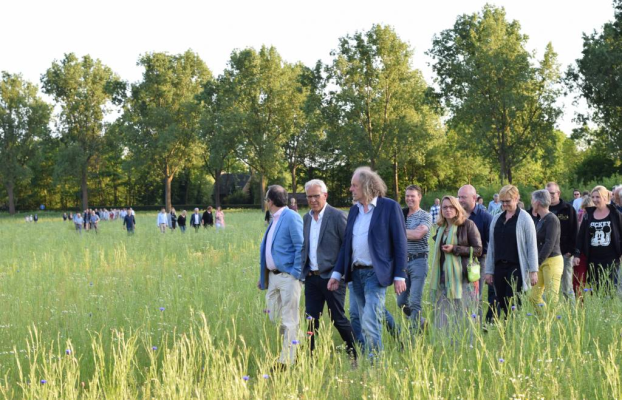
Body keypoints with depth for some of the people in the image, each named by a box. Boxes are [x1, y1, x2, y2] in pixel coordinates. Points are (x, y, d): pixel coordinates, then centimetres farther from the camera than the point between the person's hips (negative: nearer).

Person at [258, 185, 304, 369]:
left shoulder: (292, 218, -12)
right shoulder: (274, 219, 16)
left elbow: (301, 247, -17)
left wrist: (295, 273, -18)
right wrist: (263, 277, 20)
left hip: (288, 276, -9)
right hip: (273, 276, 9)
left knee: (289, 320, -4)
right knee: (273, 317, 11)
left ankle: (287, 360, -1)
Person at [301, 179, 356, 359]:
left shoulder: (337, 216, -9)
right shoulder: (306, 218, 12)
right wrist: (303, 271, 9)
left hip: (331, 277, -6)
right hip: (311, 277, 6)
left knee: (338, 318, 0)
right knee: (311, 319, 6)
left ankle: (355, 354, 14)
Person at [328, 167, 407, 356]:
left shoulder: (390, 207, -7)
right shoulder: (354, 210, 13)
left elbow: (400, 243, -8)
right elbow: (346, 244, 16)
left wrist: (399, 276, -12)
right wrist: (337, 273, 10)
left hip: (376, 274, -7)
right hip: (356, 273, 7)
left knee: (370, 323, -15)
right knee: (367, 324, 12)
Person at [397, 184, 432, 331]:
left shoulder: (425, 217, -4)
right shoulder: (401, 215, 12)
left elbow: (418, 234, -20)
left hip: (418, 261, -6)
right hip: (403, 260, 6)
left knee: (415, 302, -8)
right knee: (402, 302, 9)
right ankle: (421, 323, 28)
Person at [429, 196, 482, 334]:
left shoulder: (468, 225, -3)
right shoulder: (441, 228, 16)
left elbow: (478, 250, -7)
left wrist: (455, 249, -16)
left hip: (462, 277, -6)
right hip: (444, 278, 6)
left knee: (463, 316, -4)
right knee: (444, 318, 2)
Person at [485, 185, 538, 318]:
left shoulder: (524, 218, -2)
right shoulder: (496, 219, 12)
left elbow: (532, 246, -4)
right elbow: (491, 246, 16)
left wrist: (533, 271, -7)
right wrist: (489, 271, 13)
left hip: (516, 268, -5)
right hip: (499, 267, 5)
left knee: (513, 306, -9)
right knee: (502, 306, 5)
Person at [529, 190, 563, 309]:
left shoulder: (552, 219, -12)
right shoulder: (540, 219, 15)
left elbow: (549, 244, -19)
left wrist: (537, 263, -20)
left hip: (552, 261, -9)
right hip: (542, 262, 9)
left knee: (552, 299, -9)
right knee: (534, 296, 6)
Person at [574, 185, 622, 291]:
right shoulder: (588, 215, 7)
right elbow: (581, 236, 8)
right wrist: (577, 254, 3)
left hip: (611, 259, -3)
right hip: (593, 259, 3)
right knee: (594, 288, 3)